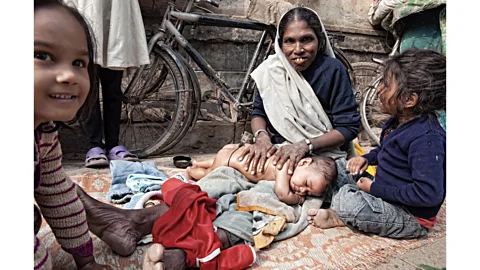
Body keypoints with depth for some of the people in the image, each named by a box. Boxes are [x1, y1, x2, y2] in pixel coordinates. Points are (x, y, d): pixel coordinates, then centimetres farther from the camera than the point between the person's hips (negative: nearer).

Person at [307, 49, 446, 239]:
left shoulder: (427, 140, -27)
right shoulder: (397, 123, 2)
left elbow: (429, 193, -32)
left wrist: (375, 189, -24)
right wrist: (367, 158, 2)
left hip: (411, 220, -10)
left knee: (347, 202, -31)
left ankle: (337, 219, -2)